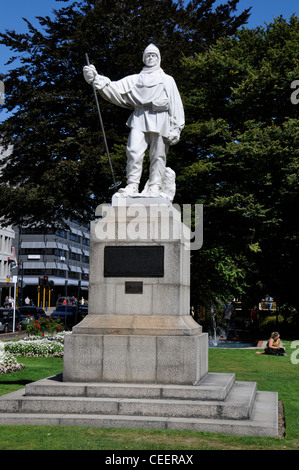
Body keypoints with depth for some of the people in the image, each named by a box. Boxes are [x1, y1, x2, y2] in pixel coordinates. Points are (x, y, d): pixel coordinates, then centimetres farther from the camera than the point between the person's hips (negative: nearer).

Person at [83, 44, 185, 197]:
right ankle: (132, 186, -16)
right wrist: (96, 79, -4)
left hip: (159, 119, -1)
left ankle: (154, 187, -8)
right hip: (139, 119, 1)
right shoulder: (135, 79, 25)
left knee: (158, 155, -8)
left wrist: (175, 129, -1)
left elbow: (176, 105, 12)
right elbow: (115, 88, 12)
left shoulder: (167, 80, 21)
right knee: (134, 151, -15)